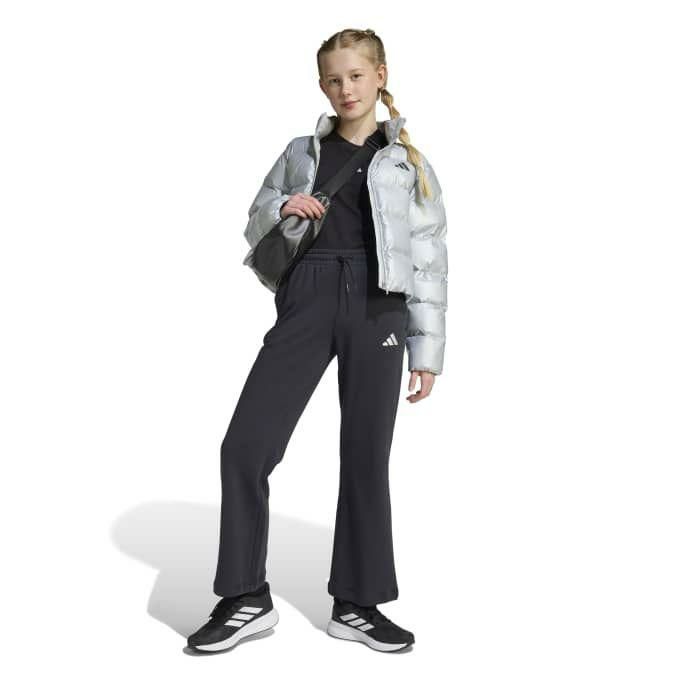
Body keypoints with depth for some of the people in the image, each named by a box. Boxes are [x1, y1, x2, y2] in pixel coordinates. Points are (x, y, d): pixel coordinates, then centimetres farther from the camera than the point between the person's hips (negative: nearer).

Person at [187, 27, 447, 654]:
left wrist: (428, 350, 3)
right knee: (245, 445, -9)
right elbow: (255, 224, 23)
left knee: (366, 458, 2)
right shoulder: (301, 153, 18)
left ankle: (356, 604, 16)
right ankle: (247, 597, 5)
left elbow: (430, 259, 8)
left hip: (377, 305, -1)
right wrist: (280, 209, -2)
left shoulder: (407, 161, 11)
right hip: (306, 301, 2)